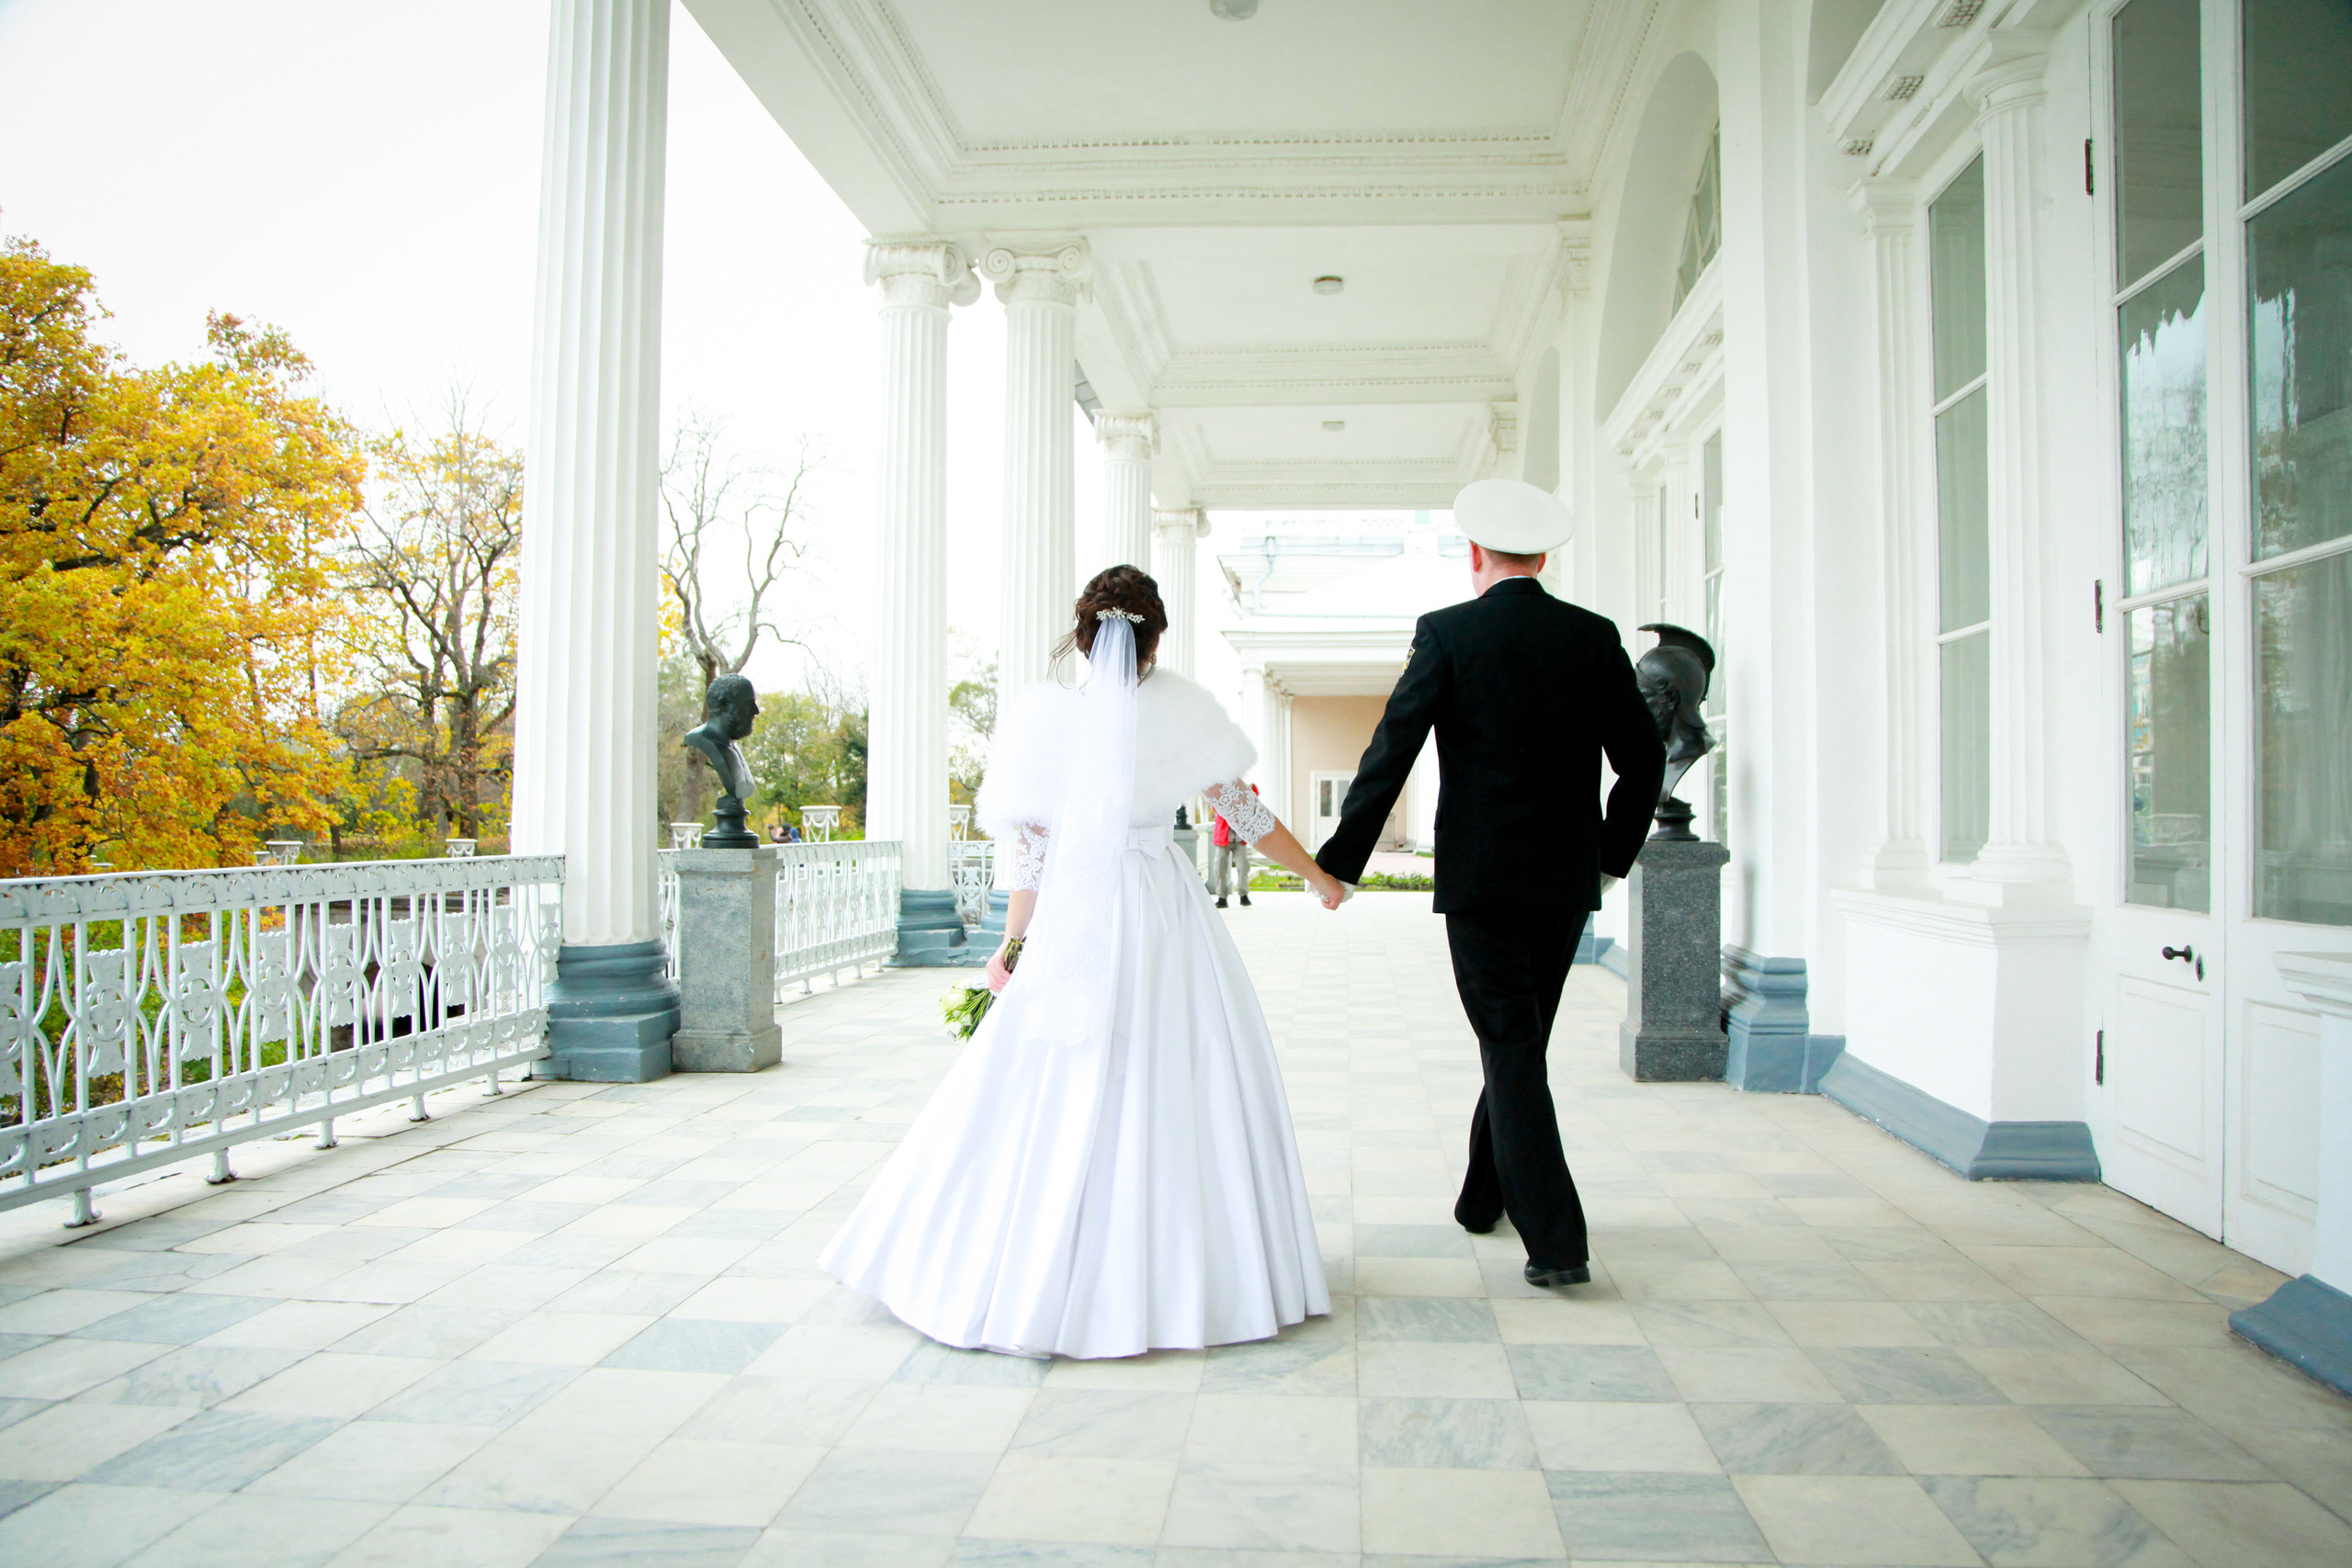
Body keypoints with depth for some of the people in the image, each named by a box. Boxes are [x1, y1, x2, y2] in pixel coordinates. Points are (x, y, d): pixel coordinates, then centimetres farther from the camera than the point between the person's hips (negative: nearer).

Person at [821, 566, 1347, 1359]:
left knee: (1051, 1096, 10)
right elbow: (1245, 811, 2)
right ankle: (1183, 1273, 19)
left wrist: (1014, 945, 9)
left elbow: (1029, 848, -1)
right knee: (1183, 1091, 9)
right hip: (1168, 918, -1)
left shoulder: (1046, 717, -3)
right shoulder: (1177, 708, -3)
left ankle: (1032, 1277, 20)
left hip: (1073, 926, 1)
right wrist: (1318, 876, 15)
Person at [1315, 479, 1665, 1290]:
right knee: (1522, 1040, 19)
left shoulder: (1448, 632, -7)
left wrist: (1340, 860, -5)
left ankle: (1556, 1241, -6)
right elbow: (1643, 758, 6)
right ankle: (1483, 1197, 34)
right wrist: (1611, 853, 18)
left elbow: (1391, 752, -11)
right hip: (1568, 881, 4)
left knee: (1512, 1050, 0)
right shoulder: (1595, 637, 3)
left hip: (1480, 880, -4)